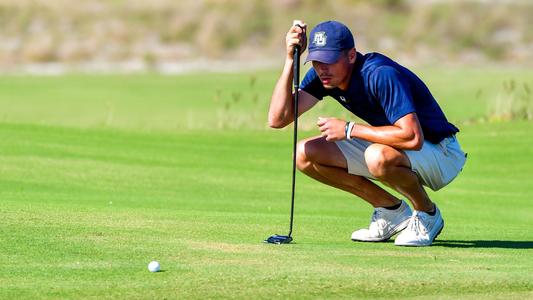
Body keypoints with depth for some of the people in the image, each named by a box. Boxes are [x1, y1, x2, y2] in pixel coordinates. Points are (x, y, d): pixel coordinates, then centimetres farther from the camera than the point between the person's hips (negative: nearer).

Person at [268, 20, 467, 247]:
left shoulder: (380, 75, -30)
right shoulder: (322, 75, -7)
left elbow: (413, 137, -40)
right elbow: (277, 119, -16)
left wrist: (349, 130, -30)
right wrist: (290, 60, -23)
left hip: (441, 153, -8)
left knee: (378, 157, -40)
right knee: (305, 153, -4)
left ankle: (427, 214, -9)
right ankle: (392, 210, 7)